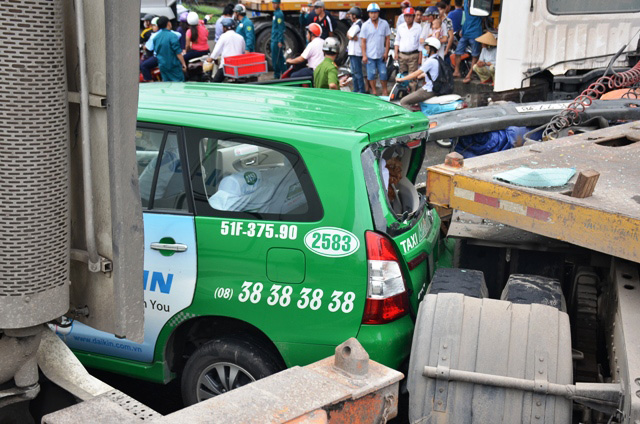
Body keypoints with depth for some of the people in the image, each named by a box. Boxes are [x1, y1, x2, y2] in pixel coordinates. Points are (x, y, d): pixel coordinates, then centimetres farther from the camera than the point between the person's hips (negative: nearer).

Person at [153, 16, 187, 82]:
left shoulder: (155, 37, 4)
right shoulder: (172, 36, -16)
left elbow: (156, 51, 15)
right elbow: (178, 52, -17)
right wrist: (183, 63, -10)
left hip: (162, 65, 6)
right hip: (174, 65, -6)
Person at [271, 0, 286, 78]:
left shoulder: (279, 14, -15)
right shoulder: (275, 13, 15)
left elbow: (281, 29, -19)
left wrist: (280, 41, -22)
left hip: (277, 40, -10)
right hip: (274, 40, 10)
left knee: (275, 59, -6)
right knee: (280, 57, 13)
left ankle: (276, 75, -1)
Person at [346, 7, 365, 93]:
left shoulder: (357, 25, -15)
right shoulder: (355, 24, 17)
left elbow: (350, 36, -16)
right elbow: (350, 35, 11)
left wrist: (349, 35, 3)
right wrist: (353, 36, -7)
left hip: (356, 52, -11)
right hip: (353, 51, 11)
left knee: (357, 72, -9)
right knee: (354, 72, 17)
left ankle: (362, 90, -6)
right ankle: (356, 90, 24)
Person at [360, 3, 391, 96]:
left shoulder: (384, 24, 1)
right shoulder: (365, 25, -1)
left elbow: (387, 38, 5)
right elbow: (363, 41, 0)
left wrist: (386, 52, -2)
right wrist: (364, 55, -6)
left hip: (381, 54, 1)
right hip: (370, 55, -1)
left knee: (383, 74, 4)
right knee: (371, 74, 4)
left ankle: (384, 91, 18)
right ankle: (373, 92, 16)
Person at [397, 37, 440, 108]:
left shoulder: (431, 61, -19)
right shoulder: (437, 59, 11)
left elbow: (416, 74, -17)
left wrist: (401, 79, -9)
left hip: (429, 91, -11)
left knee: (403, 102, -14)